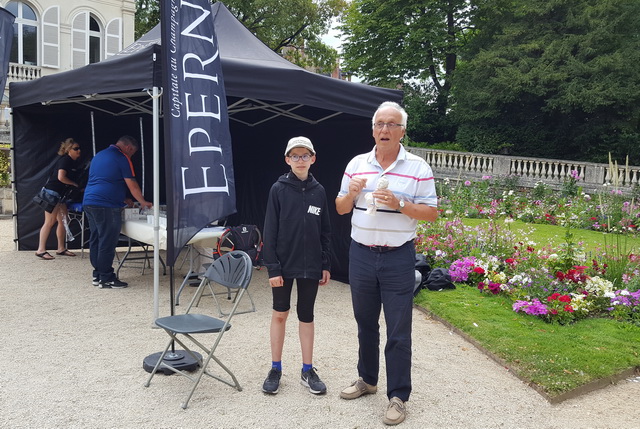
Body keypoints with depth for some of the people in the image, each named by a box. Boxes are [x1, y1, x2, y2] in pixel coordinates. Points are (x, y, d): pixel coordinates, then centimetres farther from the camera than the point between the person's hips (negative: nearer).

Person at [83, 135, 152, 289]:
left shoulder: (99, 155, 22)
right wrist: (143, 202, 9)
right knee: (107, 243, -5)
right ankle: (106, 279, -2)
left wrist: (124, 201, 32)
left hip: (88, 202, 9)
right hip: (106, 205, -9)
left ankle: (97, 275, 19)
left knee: (95, 240, 12)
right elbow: (132, 185, -6)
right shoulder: (122, 158, -5)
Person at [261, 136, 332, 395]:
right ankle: (275, 369, 22)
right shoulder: (279, 189, -5)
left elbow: (325, 231, 8)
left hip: (310, 266, 2)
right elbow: (270, 231, -6)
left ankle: (307, 371, 21)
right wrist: (272, 267, -11)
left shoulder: (319, 191, 3)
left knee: (306, 316, 11)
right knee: (280, 314, 8)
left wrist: (326, 265, 5)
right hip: (284, 264, -2)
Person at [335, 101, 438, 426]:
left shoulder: (418, 168, -5)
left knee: (398, 332, 1)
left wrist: (399, 204, -20)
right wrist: (351, 193, -12)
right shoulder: (356, 164, 6)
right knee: (365, 323, 18)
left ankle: (398, 397, 15)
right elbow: (340, 209, 9)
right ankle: (367, 380, 36)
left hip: (398, 258, -4)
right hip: (361, 254, 4)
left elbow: (431, 213, -5)